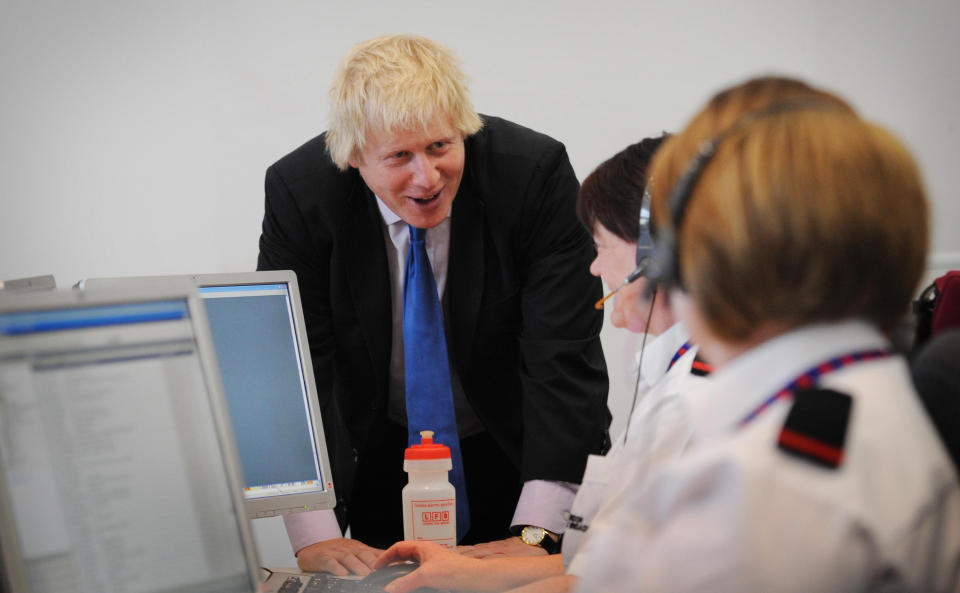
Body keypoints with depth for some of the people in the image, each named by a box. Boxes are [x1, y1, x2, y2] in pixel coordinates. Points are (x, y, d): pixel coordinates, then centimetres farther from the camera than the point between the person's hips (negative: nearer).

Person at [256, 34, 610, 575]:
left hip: (510, 450, 0)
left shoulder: (536, 174, -26)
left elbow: (564, 358, -27)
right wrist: (313, 536, -29)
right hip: (377, 453, 1)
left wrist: (535, 531, -34)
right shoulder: (300, 193, -22)